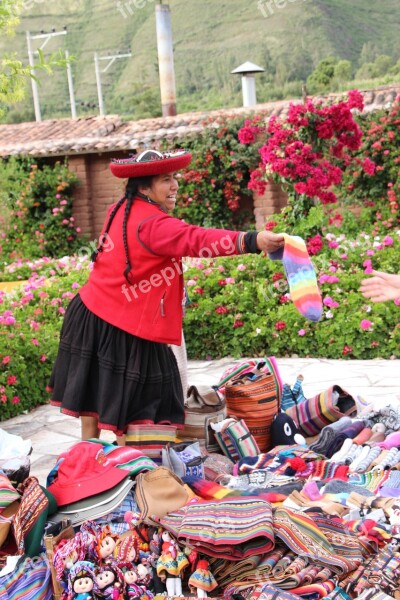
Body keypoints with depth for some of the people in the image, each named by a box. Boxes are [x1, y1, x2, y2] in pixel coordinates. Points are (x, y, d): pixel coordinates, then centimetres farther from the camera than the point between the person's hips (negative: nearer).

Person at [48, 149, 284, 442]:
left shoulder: (121, 210, 5)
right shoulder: (152, 224, -23)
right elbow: (196, 240, -39)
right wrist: (252, 240, -50)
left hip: (91, 313, 9)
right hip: (121, 329, -9)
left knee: (92, 401, 18)